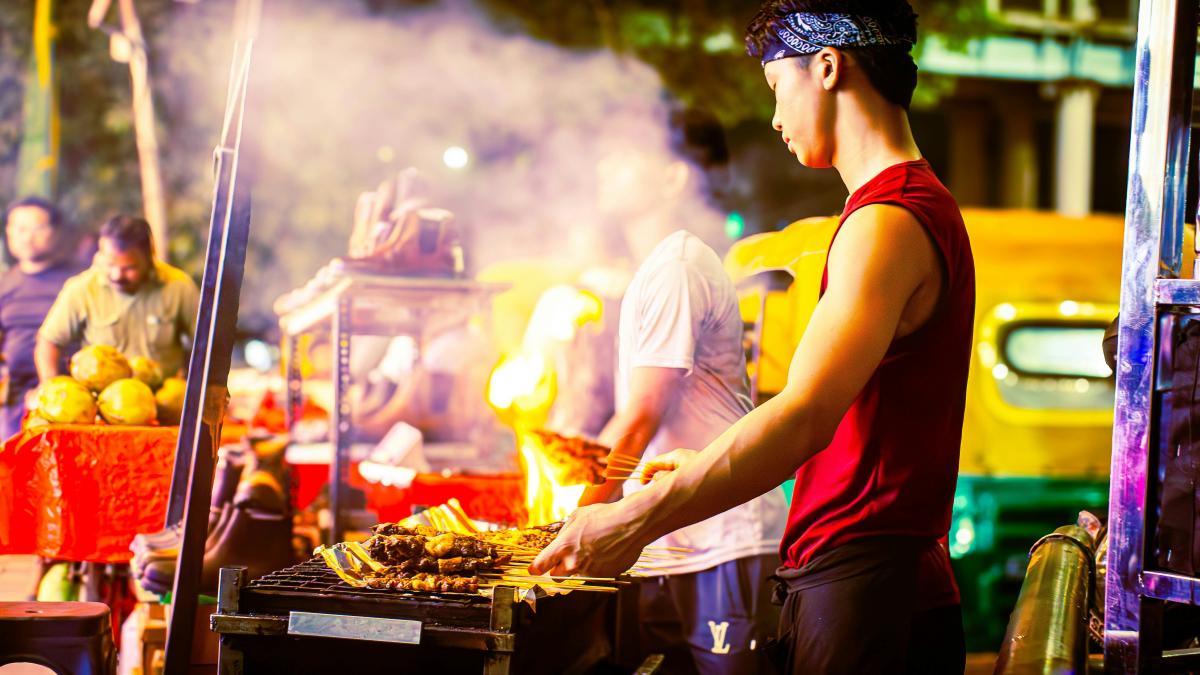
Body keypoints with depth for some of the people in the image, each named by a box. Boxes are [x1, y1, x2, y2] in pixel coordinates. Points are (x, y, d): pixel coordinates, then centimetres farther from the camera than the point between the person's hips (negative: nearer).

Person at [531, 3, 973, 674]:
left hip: (863, 593, -10)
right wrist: (708, 470, 27)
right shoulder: (921, 206, 20)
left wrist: (639, 518, -25)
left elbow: (806, 416, -26)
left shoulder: (888, 221, -15)